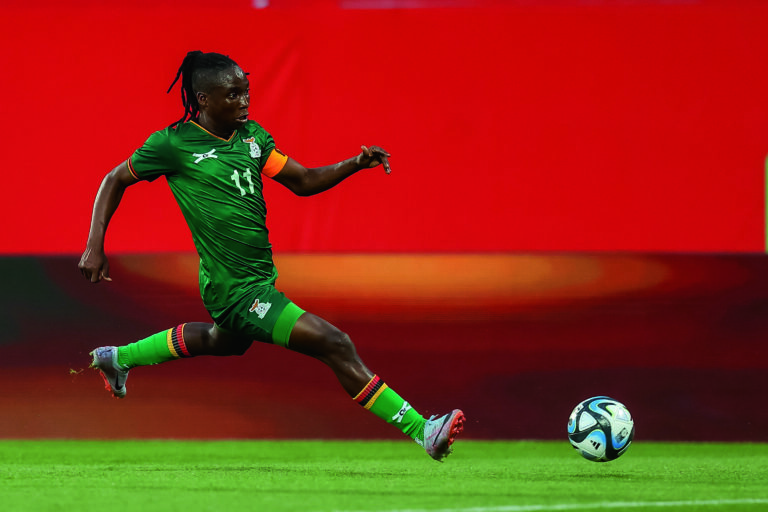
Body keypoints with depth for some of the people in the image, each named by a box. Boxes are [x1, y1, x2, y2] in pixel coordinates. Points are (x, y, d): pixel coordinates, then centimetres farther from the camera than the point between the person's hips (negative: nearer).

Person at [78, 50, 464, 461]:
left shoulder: (251, 135, 6)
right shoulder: (172, 144, -11)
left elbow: (303, 181, 9)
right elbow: (116, 181, 1)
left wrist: (357, 163, -7)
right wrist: (95, 247, -5)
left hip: (260, 276, 9)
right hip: (235, 288, -9)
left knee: (222, 341, 37)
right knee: (334, 345, -17)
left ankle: (117, 358, 54)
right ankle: (420, 430, -16)